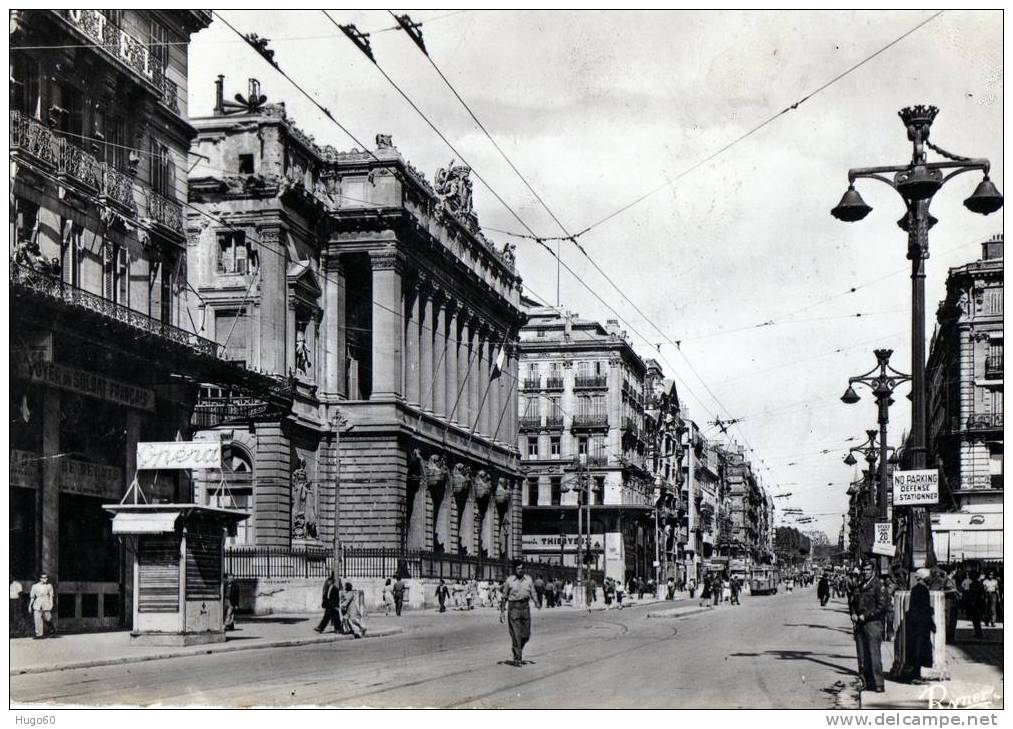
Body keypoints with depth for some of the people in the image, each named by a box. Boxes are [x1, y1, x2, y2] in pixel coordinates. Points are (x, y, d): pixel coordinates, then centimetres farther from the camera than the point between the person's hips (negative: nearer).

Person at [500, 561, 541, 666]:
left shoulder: (529, 580, 6)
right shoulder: (509, 580, -1)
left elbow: (533, 593, 9)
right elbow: (504, 597, 6)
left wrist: (537, 602, -11)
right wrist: (502, 611, 5)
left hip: (525, 607, 3)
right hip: (514, 607, -3)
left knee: (526, 635, 6)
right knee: (516, 635, -6)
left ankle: (518, 651, 32)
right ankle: (517, 658, 0)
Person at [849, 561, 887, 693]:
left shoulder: (878, 585, -5)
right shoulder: (858, 587, 16)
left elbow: (881, 606, -11)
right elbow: (852, 602, 25)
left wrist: (865, 616, -12)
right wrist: (853, 614, 6)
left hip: (873, 623, -7)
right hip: (859, 624, 7)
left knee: (874, 655, -9)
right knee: (862, 656, 6)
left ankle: (878, 684, -5)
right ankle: (866, 683, 12)